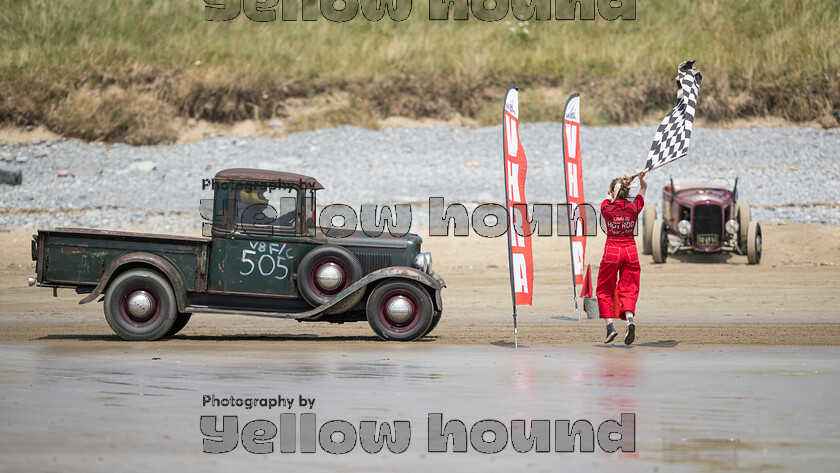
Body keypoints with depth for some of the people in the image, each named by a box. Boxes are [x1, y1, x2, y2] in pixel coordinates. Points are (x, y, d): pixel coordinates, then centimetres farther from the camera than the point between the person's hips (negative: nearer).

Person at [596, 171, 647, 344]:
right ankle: (629, 319, -24)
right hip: (630, 251, 2)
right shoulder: (634, 207, -1)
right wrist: (641, 178, 3)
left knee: (604, 291, 11)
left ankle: (610, 326, -1)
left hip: (611, 252, -2)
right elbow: (643, 189, 18)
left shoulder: (606, 207, -5)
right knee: (628, 291, 3)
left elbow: (609, 196, 20)